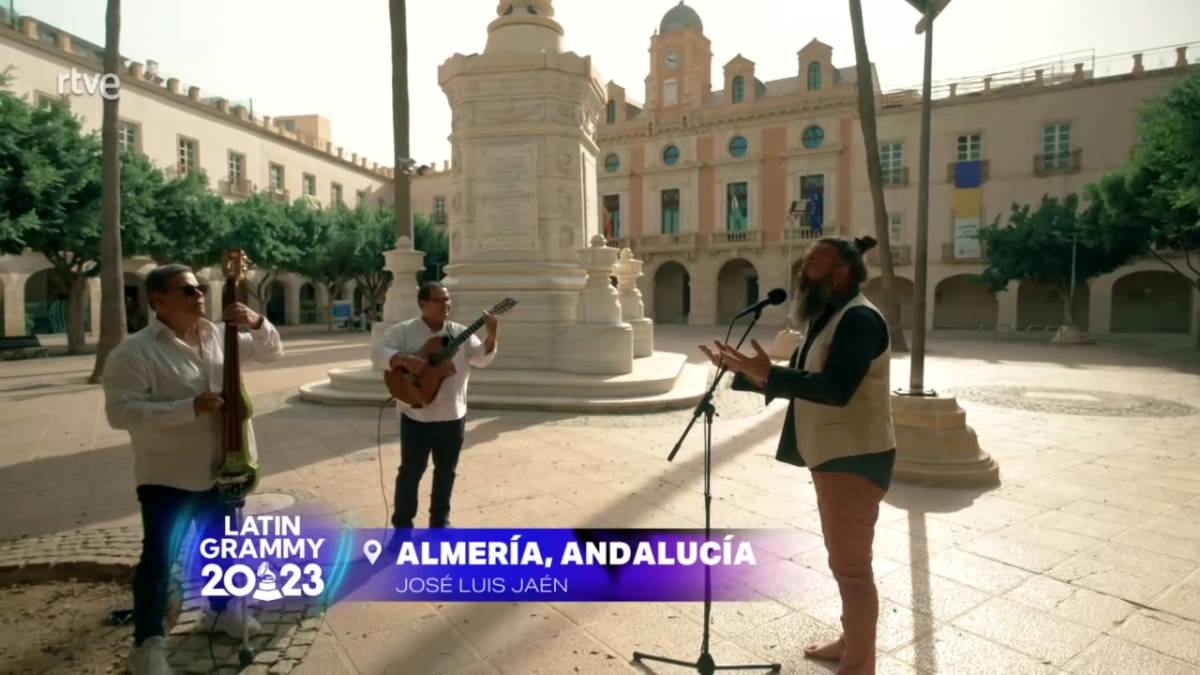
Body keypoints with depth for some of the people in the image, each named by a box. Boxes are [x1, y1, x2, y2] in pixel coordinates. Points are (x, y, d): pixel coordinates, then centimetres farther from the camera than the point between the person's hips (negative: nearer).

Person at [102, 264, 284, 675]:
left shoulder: (219, 336, 3)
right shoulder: (134, 352, -15)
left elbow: (270, 353, 9)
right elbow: (120, 411, -22)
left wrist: (256, 323, -12)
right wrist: (190, 407, -29)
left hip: (218, 471, 6)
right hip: (167, 477, -6)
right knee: (159, 559, 5)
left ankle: (221, 610, 41)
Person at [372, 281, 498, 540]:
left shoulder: (460, 332, 4)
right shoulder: (403, 331, -4)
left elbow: (482, 358, -5)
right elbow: (377, 353, -14)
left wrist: (491, 334, -20)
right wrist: (404, 359, -30)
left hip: (452, 416, 3)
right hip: (416, 416, -3)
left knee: (446, 471, 14)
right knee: (411, 471, 6)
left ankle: (440, 521, 30)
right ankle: (402, 526, 21)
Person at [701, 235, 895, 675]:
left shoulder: (859, 319, -18)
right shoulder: (828, 318, 14)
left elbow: (837, 389, -30)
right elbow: (796, 380, 14)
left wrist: (768, 373, -37)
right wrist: (740, 371, 3)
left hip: (855, 459, -10)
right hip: (833, 456, 10)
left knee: (852, 565, -1)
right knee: (844, 559, 21)